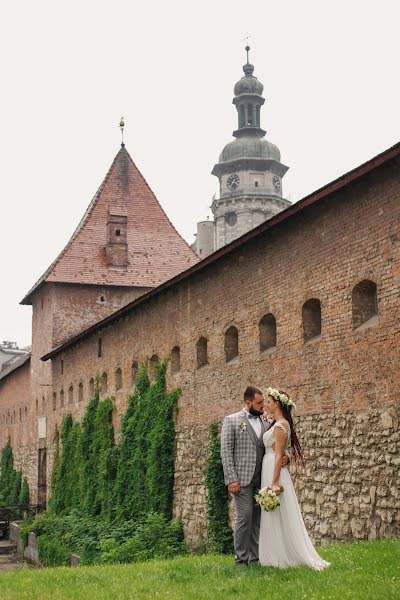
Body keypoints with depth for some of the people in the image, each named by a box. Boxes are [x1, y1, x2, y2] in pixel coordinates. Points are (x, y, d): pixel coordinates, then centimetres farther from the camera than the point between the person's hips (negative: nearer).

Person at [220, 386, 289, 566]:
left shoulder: (265, 424, 15)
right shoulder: (232, 420, 1)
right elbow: (226, 451, -4)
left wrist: (284, 458, -6)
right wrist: (232, 479, -12)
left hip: (261, 480, 5)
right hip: (242, 480, -5)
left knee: (258, 519, 5)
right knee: (245, 517, -8)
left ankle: (255, 558, 11)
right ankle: (241, 559, 1)